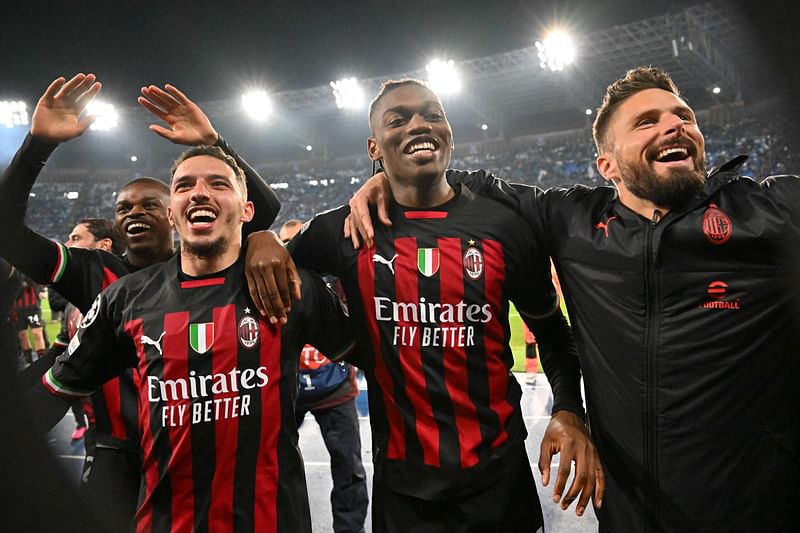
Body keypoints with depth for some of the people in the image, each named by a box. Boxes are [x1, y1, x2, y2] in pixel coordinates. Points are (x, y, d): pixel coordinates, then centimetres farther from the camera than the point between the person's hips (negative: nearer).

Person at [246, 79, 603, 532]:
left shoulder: (502, 225, -4)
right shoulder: (346, 232, -6)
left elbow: (552, 332, 7)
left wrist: (568, 411, -8)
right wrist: (261, 240, -11)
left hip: (498, 467, 1)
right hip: (402, 481, -1)